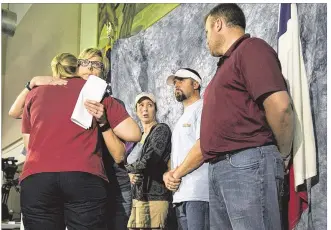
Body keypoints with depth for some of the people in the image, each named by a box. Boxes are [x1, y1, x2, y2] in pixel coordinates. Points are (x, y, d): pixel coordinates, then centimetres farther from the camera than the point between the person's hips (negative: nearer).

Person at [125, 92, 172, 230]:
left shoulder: (161, 129, -2)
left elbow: (150, 160, -14)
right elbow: (127, 162, 20)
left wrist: (130, 167, 3)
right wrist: (131, 174, -2)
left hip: (154, 197, -7)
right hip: (138, 197, 7)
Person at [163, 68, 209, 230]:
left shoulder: (202, 108, 0)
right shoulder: (182, 119, 27)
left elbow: (203, 148, -14)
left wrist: (176, 174, -7)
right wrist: (167, 174, 3)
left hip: (198, 193, -9)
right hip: (180, 195, 9)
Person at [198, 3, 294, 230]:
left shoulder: (251, 48, -4)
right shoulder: (227, 63, 26)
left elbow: (280, 107, -16)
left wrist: (282, 154, -3)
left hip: (247, 163, -10)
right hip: (219, 168, 10)